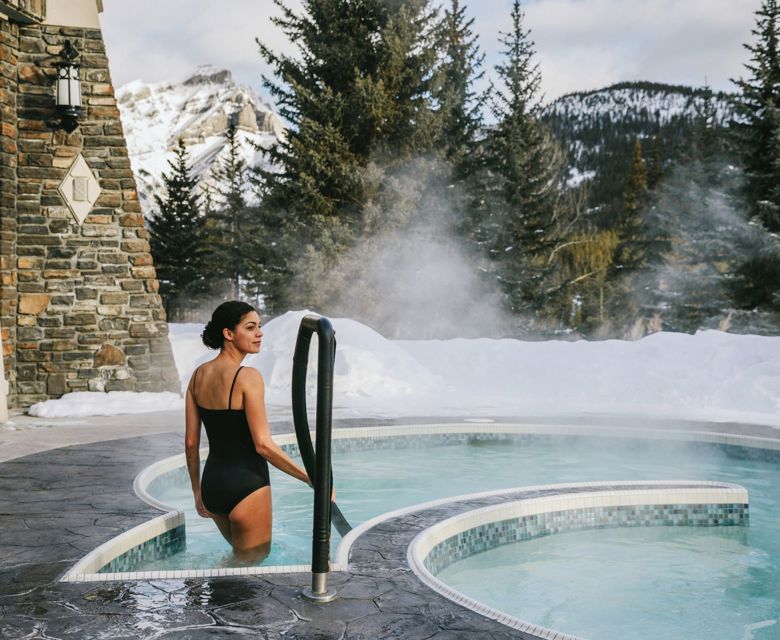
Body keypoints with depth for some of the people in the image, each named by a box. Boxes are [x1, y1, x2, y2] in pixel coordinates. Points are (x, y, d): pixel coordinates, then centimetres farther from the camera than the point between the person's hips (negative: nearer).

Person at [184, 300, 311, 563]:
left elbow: (190, 442, 8)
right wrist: (310, 478, -16)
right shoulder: (248, 376, -17)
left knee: (239, 555, 30)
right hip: (247, 485, -8)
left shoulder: (199, 375, 5)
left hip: (212, 483, 8)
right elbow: (263, 444, -21)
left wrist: (197, 491, 19)